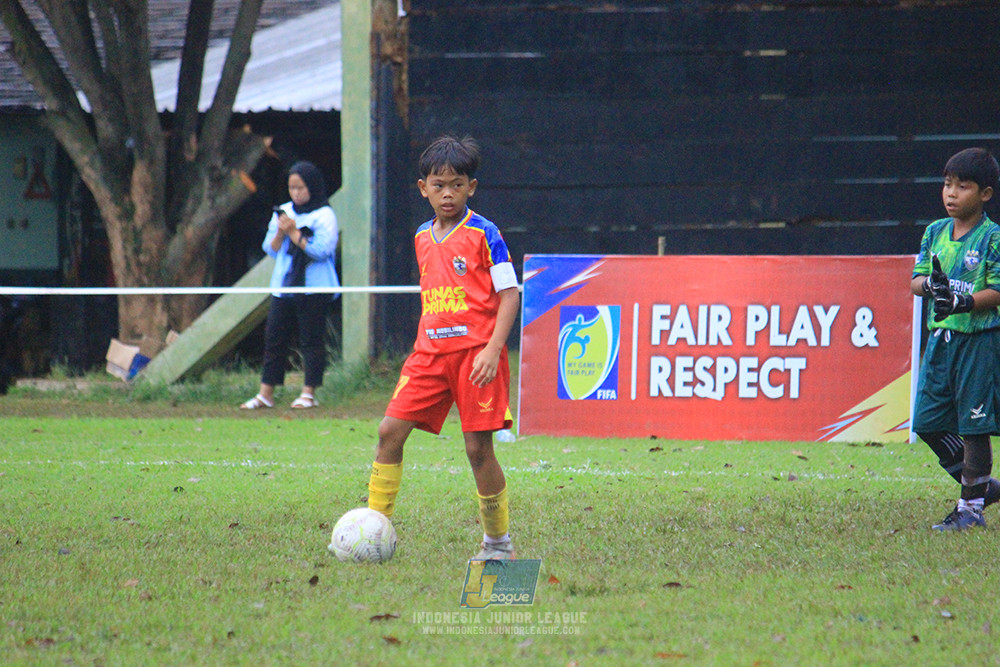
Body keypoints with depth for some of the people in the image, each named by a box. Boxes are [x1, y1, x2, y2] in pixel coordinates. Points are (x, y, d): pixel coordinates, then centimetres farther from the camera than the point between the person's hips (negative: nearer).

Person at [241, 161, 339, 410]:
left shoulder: (324, 216, -5)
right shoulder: (283, 212, 12)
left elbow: (321, 250, -16)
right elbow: (270, 249, 10)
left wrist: (294, 233, -14)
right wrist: (280, 233, -9)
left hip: (314, 288, -6)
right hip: (283, 286, 6)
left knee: (311, 340, -2)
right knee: (273, 337, 4)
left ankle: (308, 393, 3)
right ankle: (266, 394, 8)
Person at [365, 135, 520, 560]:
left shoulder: (483, 234, -6)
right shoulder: (422, 238, 13)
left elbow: (509, 294, -8)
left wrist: (492, 349, -17)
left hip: (475, 352, -6)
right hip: (430, 352, 6)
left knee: (478, 446, -4)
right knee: (390, 430, -5)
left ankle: (498, 542, 11)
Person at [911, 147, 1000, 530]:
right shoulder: (935, 232, 10)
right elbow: (915, 281, 8)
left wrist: (963, 303, -27)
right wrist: (930, 286, -15)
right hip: (940, 338, 6)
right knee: (927, 422, 7)